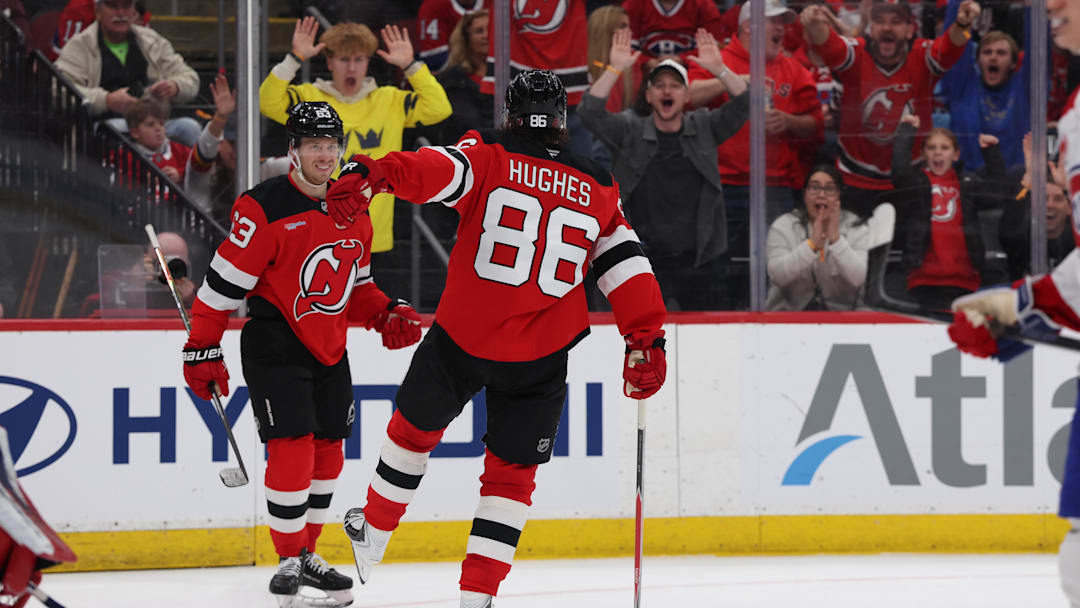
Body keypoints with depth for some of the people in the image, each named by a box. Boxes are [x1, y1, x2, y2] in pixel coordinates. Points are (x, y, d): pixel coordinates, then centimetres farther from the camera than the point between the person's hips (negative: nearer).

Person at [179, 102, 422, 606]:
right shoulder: (263, 209, -15)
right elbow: (223, 282, -13)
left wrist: (386, 315, 0)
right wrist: (202, 349, -12)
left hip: (330, 350, 7)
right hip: (276, 348, -7)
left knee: (328, 451, 10)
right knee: (293, 447, -13)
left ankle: (307, 554, 23)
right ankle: (289, 560, -1)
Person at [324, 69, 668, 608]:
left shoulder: (490, 155, -4)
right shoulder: (598, 188, 7)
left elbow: (437, 170, -25)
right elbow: (626, 266, 7)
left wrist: (372, 175, -40)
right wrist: (646, 342, 11)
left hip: (461, 340, -1)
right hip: (540, 358, 2)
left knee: (415, 426, 23)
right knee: (512, 472, 12)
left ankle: (372, 534, 40)